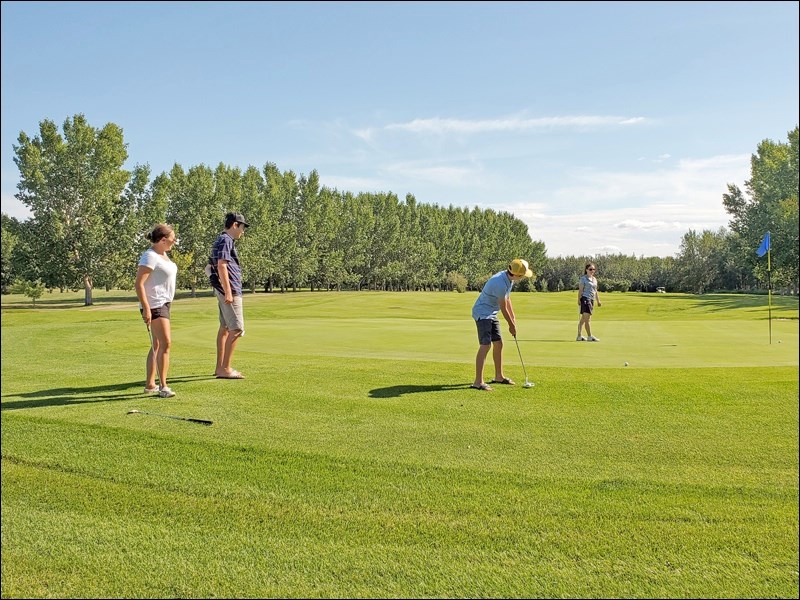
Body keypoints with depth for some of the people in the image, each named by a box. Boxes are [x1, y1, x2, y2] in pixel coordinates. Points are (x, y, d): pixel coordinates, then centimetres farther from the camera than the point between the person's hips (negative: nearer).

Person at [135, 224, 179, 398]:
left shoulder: (162, 254, 13)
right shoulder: (150, 256, -15)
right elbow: (139, 284, -20)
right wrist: (146, 308, -24)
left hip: (163, 304, 10)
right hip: (154, 305, -10)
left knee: (157, 345, 13)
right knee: (166, 343, -14)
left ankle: (150, 384, 20)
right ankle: (163, 386, -10)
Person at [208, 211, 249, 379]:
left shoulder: (220, 240, 20)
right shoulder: (226, 240, -11)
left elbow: (209, 267, 25)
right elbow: (222, 266, -21)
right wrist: (228, 292, -24)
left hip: (223, 290, 11)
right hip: (230, 291, -11)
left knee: (225, 328, 14)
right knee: (237, 329, -10)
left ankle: (220, 367, 21)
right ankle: (225, 369, -11)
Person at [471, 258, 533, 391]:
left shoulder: (509, 278, 3)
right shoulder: (500, 283, -28)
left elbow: (507, 299, 16)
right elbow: (503, 308, -18)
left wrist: (513, 317, 15)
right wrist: (511, 325, -5)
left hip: (491, 314, 10)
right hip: (482, 313, -10)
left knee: (498, 343, 14)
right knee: (486, 345, -17)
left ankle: (499, 376, 27)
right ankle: (478, 382, -19)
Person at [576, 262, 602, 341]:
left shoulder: (594, 279, 18)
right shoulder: (583, 278, -4)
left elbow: (595, 291, 23)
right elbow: (580, 290, -9)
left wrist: (598, 300, 20)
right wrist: (579, 300, -16)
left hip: (591, 300, 8)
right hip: (585, 299, -8)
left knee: (583, 319, 10)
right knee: (587, 318, -11)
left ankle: (579, 336, 14)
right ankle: (590, 336, -11)